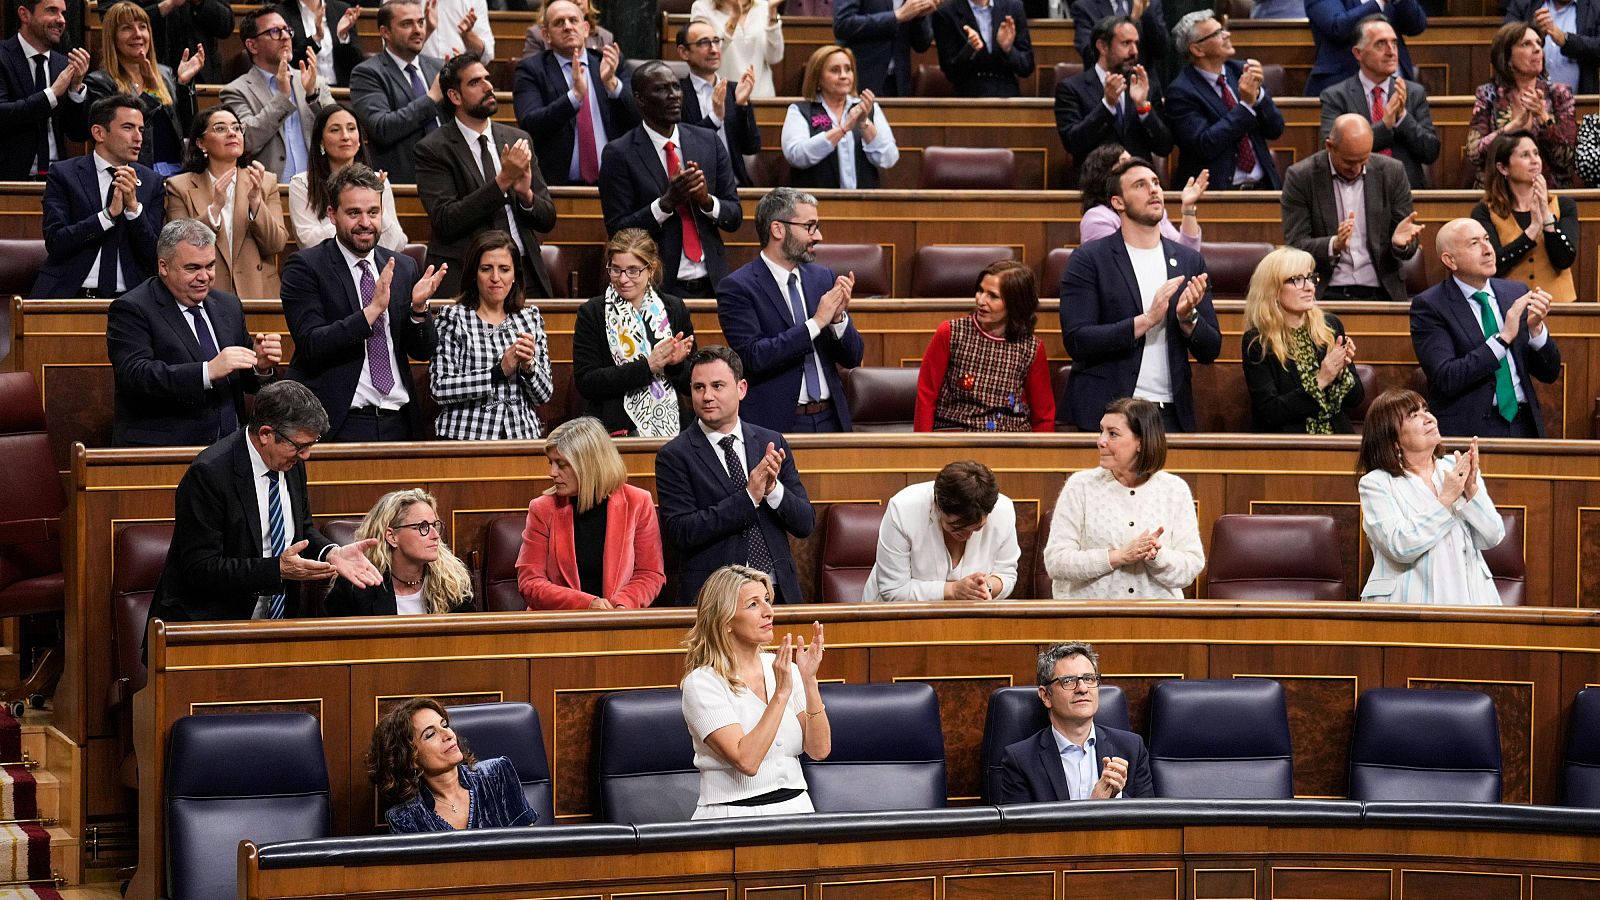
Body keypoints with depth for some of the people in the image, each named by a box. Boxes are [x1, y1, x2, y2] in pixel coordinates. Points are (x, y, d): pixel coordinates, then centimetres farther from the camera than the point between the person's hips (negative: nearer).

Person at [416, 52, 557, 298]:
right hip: (466, 277, -4)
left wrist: (526, 194, -7)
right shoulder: (432, 149, 0)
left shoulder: (519, 139, 14)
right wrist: (503, 180, -14)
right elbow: (445, 222, -12)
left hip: (526, 276, 4)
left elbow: (547, 219, 15)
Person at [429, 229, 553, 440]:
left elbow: (543, 395, 13)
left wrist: (529, 366, -6)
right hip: (466, 437, -3)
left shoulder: (530, 318, 13)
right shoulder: (453, 318, 3)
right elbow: (439, 390, -6)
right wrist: (499, 371, -10)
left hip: (522, 436, 3)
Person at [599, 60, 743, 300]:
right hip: (658, 288, -4)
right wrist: (667, 201, -21)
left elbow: (734, 216, 8)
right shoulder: (618, 154, -5)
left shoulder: (708, 142, 6)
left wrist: (706, 199, -13)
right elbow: (618, 230, -9)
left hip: (712, 283, 4)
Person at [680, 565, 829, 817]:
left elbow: (819, 750, 2)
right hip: (735, 816, -5)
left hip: (794, 807, 5)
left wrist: (809, 680, -8)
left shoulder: (782, 668, 10)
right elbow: (746, 760, -18)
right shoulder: (702, 683, -7)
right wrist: (782, 692, -19)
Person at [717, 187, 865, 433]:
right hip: (777, 423, -5)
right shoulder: (737, 287, -6)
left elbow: (853, 358, 11)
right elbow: (752, 357, -17)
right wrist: (816, 323, -17)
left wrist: (838, 317, -8)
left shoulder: (823, 277, 10)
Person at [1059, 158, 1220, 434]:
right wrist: (1146, 320, -17)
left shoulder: (1190, 261, 10)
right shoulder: (1088, 260, -1)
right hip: (1107, 412, -3)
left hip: (1172, 414, 4)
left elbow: (1210, 351, 11)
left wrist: (1188, 317, -10)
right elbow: (1076, 341, -11)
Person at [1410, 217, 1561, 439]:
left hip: (1524, 426, 4)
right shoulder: (1429, 306, -2)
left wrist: (1535, 328, -5)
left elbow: (1549, 373, 13)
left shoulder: (1516, 293, 12)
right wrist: (1503, 337, -15)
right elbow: (1445, 379, -14)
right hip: (1466, 429, -4)